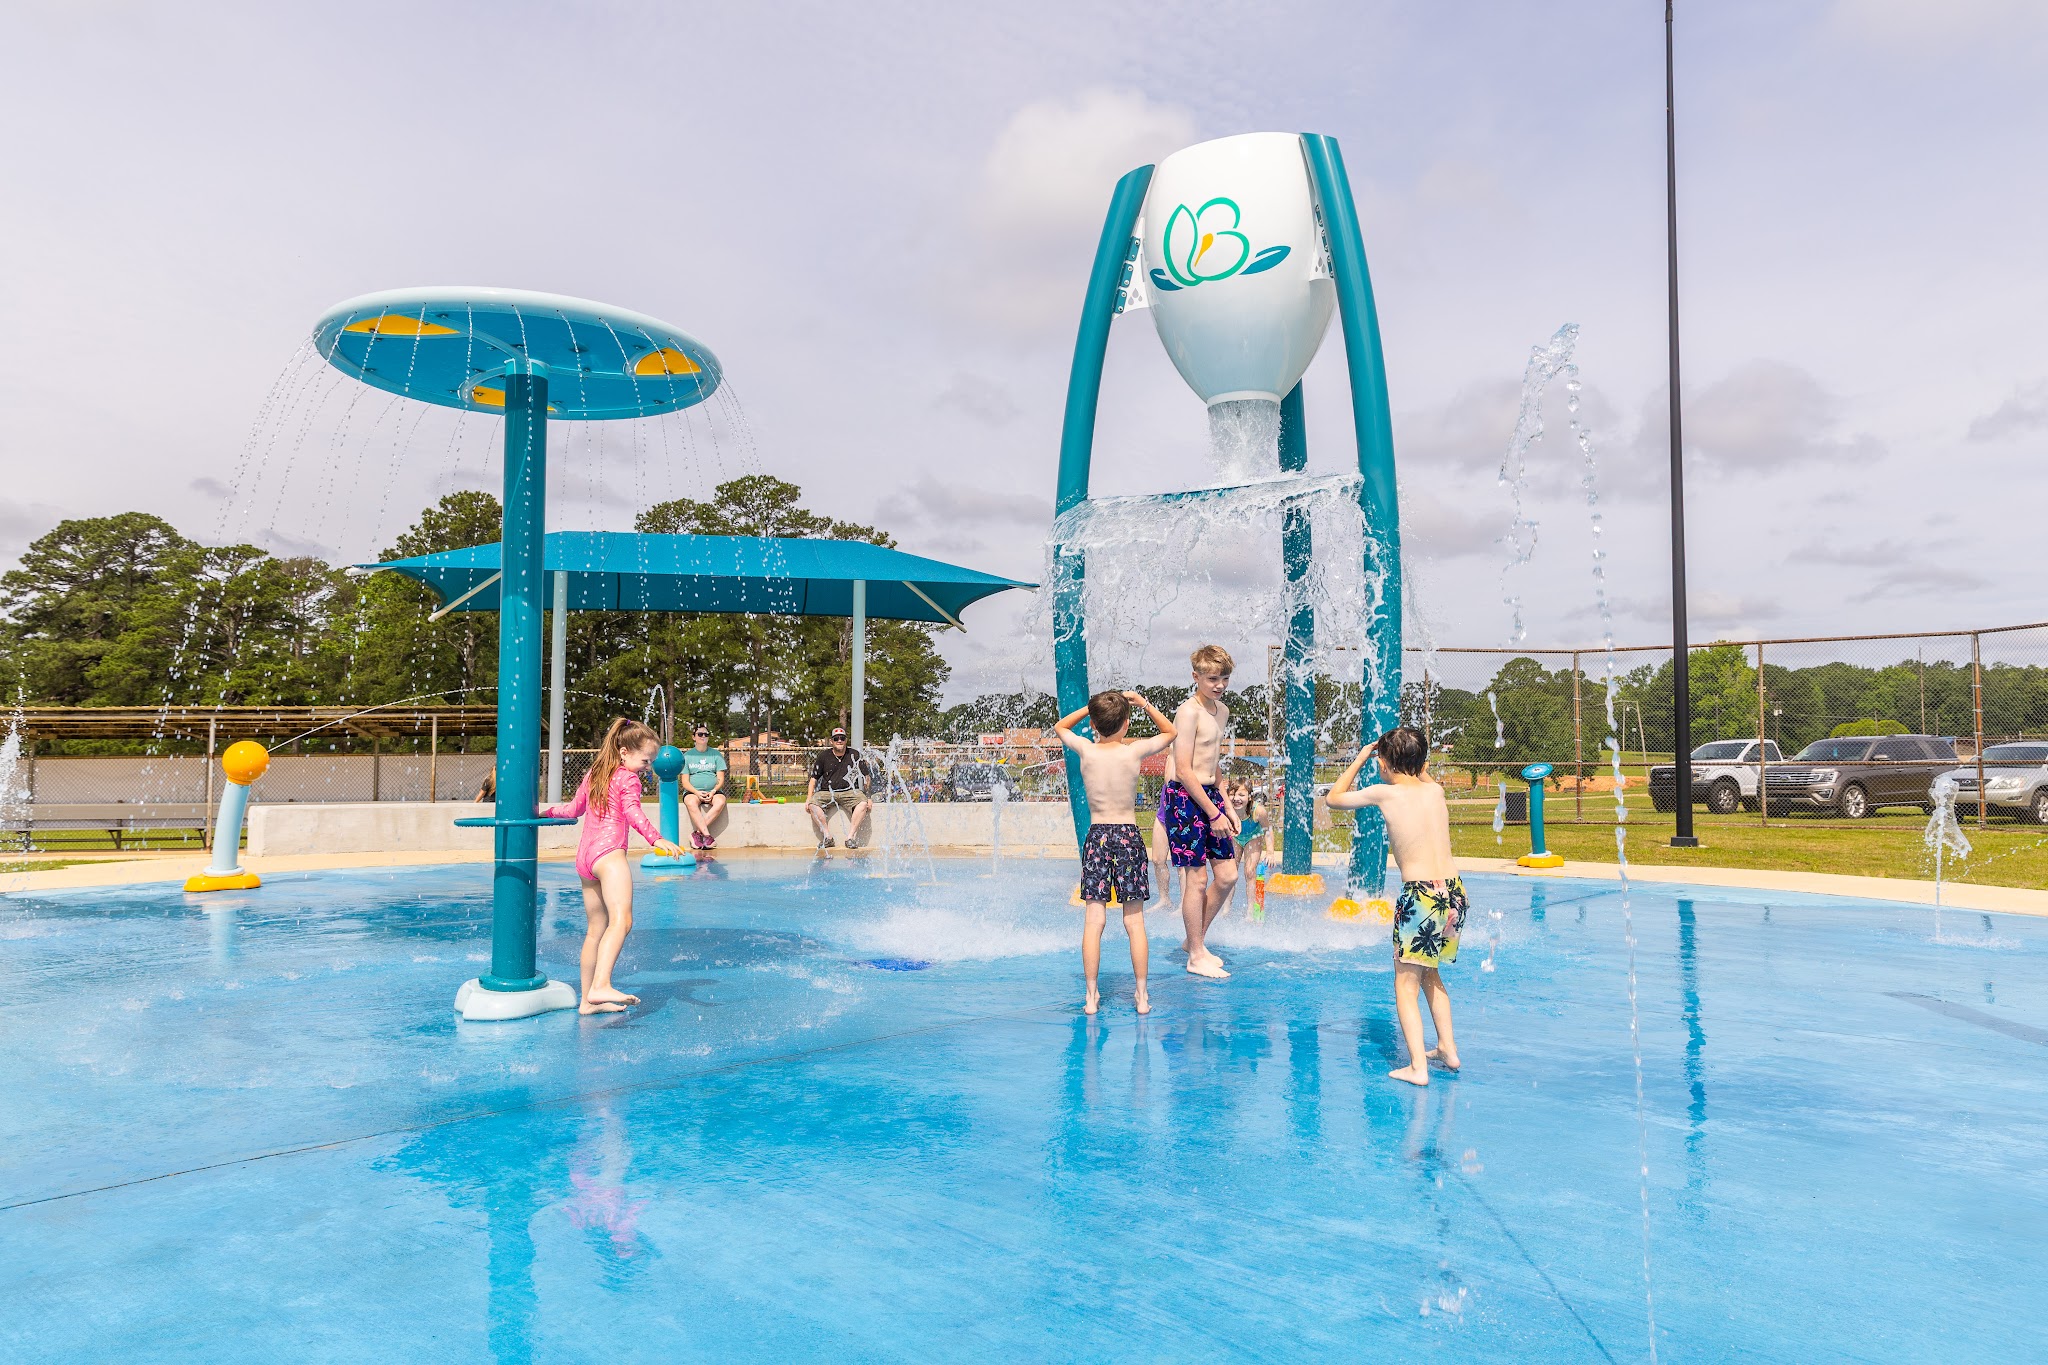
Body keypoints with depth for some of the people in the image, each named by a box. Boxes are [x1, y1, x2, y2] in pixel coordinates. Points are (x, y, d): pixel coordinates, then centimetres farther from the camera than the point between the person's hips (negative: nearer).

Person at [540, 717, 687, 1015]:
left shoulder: (593, 775, 25)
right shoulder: (628, 779, 0)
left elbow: (574, 809, 35)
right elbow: (633, 812, -17)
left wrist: (547, 810, 53)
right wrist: (656, 839, -30)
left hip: (584, 857, 9)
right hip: (608, 852, -9)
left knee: (596, 929, 14)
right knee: (621, 920, -24)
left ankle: (588, 1001, 19)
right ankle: (600, 986, -43)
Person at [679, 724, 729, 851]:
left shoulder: (716, 754, 11)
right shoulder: (687, 755, 8)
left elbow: (721, 779, 5)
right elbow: (685, 782, 2)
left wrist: (713, 791, -15)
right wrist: (697, 792, -17)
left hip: (713, 791, 1)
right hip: (693, 792, -1)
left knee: (720, 802, -34)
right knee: (691, 802, -36)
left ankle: (697, 833, -32)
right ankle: (707, 835, -40)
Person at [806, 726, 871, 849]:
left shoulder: (855, 755, 7)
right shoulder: (823, 757, 7)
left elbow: (865, 777, 10)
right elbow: (814, 778, 10)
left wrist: (867, 797, 0)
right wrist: (808, 798, -1)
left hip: (850, 791, -1)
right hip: (827, 792, 1)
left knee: (863, 803, -31)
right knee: (813, 804, -28)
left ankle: (851, 837, -27)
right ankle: (827, 836, -24)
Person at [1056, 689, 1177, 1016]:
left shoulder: (1086, 749, -3)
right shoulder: (1134, 751, -6)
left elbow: (1060, 726, 20)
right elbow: (1170, 732, 13)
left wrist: (1092, 707, 16)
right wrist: (1143, 702, 12)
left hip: (1096, 837, 1)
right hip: (1128, 836, -1)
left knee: (1094, 920, 3)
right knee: (1134, 921, 5)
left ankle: (1091, 997, 4)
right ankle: (1142, 996, 9)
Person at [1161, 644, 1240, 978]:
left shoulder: (1222, 711, 13)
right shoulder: (1189, 712, -15)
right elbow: (1184, 770, -19)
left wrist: (1226, 805, 17)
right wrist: (1213, 813, -16)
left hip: (1210, 795, 9)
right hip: (1185, 799, -9)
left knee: (1228, 876, 9)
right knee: (1197, 878, -2)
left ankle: (1196, 939, 26)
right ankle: (1196, 956, 11)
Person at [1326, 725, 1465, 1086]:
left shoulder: (1384, 793, -6)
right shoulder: (1435, 791, 8)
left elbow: (1334, 798, 12)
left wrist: (1360, 758, 18)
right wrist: (1412, 757, 30)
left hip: (1420, 894, -6)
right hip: (1454, 890, 6)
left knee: (1406, 984, 2)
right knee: (1429, 973, 26)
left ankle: (1418, 1067, -5)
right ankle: (1447, 1048, 29)